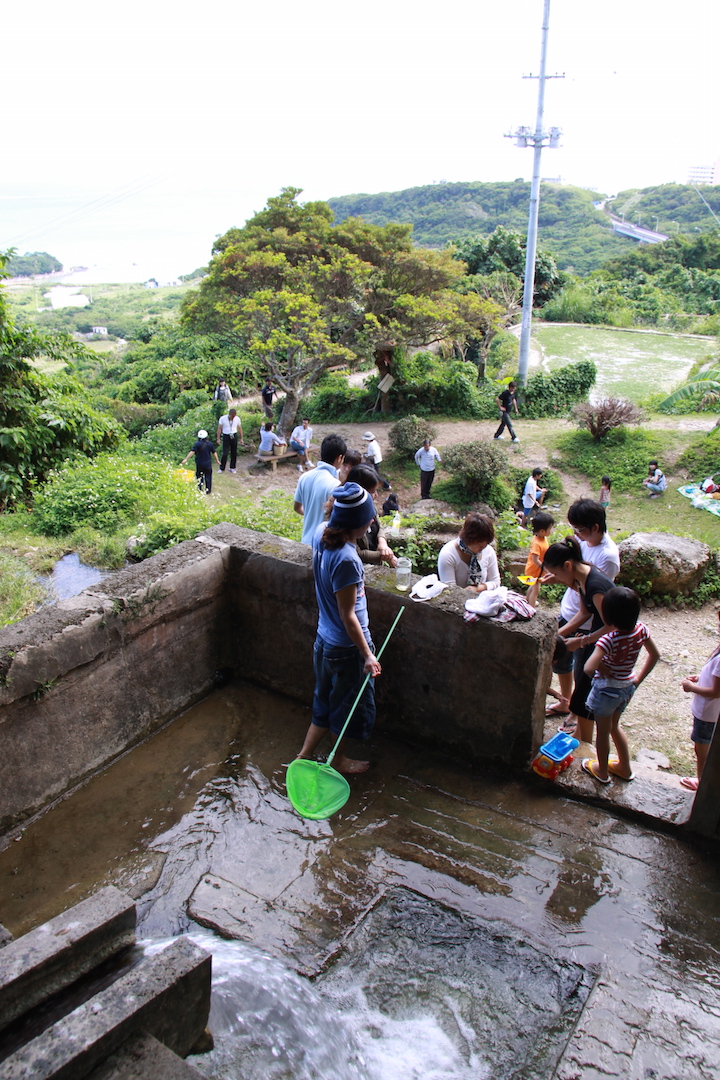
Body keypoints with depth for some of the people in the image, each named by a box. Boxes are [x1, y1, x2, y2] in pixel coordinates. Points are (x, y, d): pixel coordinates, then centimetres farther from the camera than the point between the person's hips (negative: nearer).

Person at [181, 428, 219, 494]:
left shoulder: (197, 444, -14)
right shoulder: (210, 444, -6)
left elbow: (192, 452, -20)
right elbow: (214, 453, 0)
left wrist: (186, 459, -20)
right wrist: (217, 460, 13)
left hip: (199, 463, -1)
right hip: (208, 463, 1)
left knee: (199, 476, 17)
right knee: (208, 476, 12)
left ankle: (199, 489, 19)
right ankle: (208, 490, 17)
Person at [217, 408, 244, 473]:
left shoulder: (237, 419, -5)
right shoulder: (222, 418, -11)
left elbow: (240, 428, 6)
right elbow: (219, 428, -3)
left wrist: (241, 438, 8)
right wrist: (218, 438, -3)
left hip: (234, 436, 2)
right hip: (226, 437, -2)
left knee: (234, 453, 6)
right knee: (225, 453, -6)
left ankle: (232, 468, 19)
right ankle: (222, 468, 7)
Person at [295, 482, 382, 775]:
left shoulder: (321, 532, -9)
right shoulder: (346, 560, -32)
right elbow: (348, 615, -26)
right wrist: (368, 655, -18)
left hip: (324, 638, 8)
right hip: (347, 646, -8)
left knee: (325, 701, 25)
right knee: (348, 703, 18)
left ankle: (305, 755, 36)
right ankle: (339, 759, 40)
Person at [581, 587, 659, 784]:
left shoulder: (609, 640, -33)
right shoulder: (641, 630, -14)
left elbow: (588, 668, -42)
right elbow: (654, 655, 3)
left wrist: (602, 667, -19)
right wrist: (638, 679, 10)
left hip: (607, 688, -6)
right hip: (627, 687, 6)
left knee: (602, 731, 17)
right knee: (614, 726, 29)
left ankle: (602, 771, 36)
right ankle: (625, 767, 43)